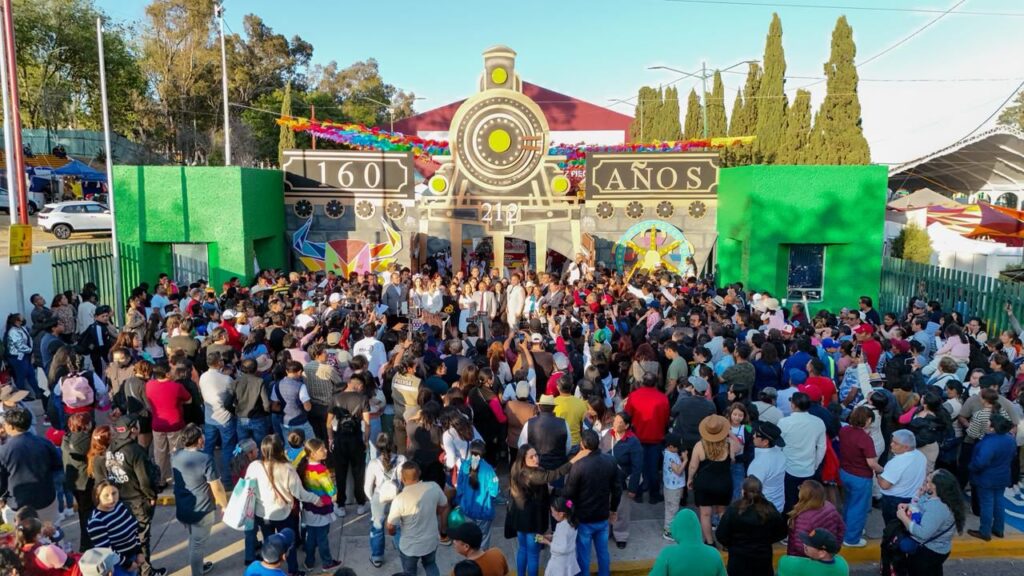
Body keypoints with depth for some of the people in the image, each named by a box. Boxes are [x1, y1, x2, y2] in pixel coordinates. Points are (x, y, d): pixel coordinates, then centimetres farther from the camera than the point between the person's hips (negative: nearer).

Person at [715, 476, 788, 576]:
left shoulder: (734, 509, -16)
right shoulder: (769, 509, -7)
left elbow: (720, 535, -12)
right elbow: (782, 532, 3)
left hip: (739, 559, -3)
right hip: (764, 558, 3)